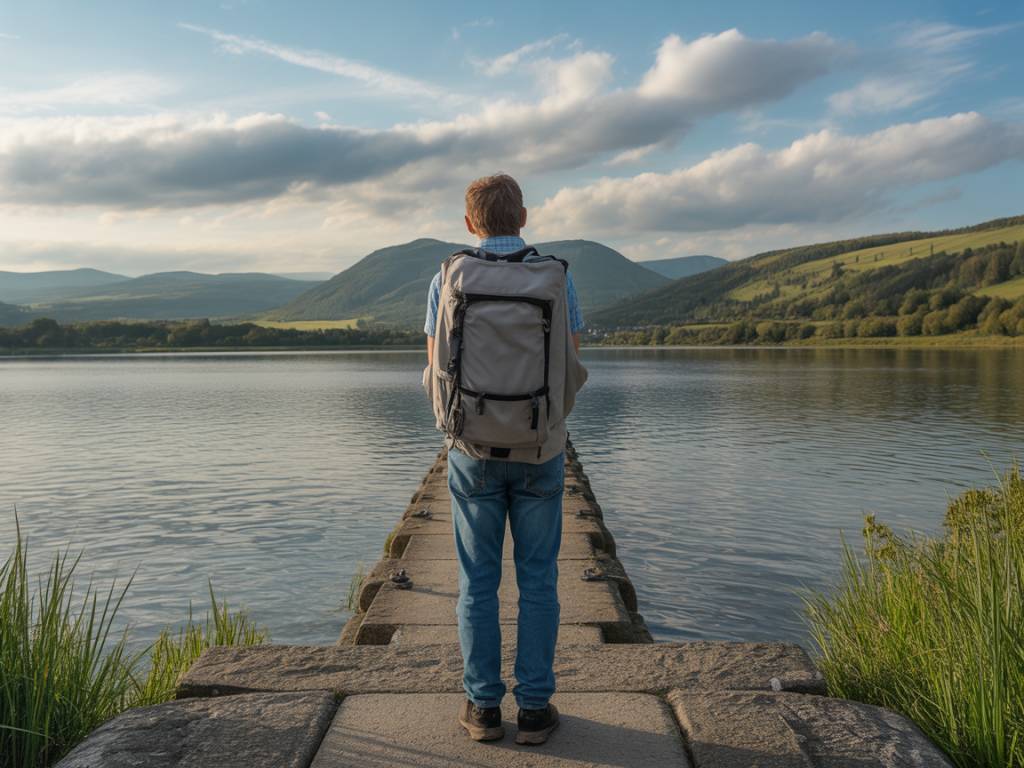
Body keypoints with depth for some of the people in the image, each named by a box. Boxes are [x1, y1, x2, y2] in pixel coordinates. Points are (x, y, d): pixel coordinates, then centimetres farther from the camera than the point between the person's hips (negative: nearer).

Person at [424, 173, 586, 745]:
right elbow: (573, 370, -2)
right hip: (540, 452, 0)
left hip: (475, 450, 0)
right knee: (538, 580, 10)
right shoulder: (557, 277, -4)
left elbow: (437, 372, -1)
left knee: (479, 581, 11)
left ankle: (484, 707, 18)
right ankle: (535, 708, 16)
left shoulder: (449, 280, -4)